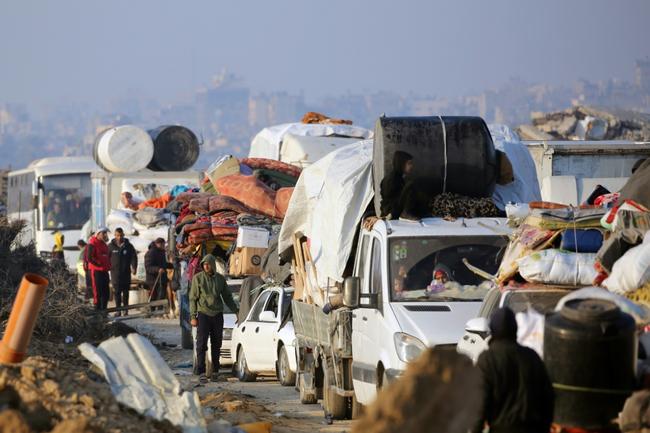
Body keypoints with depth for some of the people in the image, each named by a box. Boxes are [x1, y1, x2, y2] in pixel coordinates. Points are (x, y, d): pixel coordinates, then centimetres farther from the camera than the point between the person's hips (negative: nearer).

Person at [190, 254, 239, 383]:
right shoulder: (198, 278, 0)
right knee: (201, 344, -9)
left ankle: (215, 371, 15)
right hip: (203, 314, -3)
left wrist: (236, 310, 10)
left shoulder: (220, 279, 8)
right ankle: (201, 373, -11)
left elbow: (227, 297, 17)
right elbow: (193, 298, 0)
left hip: (217, 315, 3)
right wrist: (193, 316, -7)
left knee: (216, 344, 7)